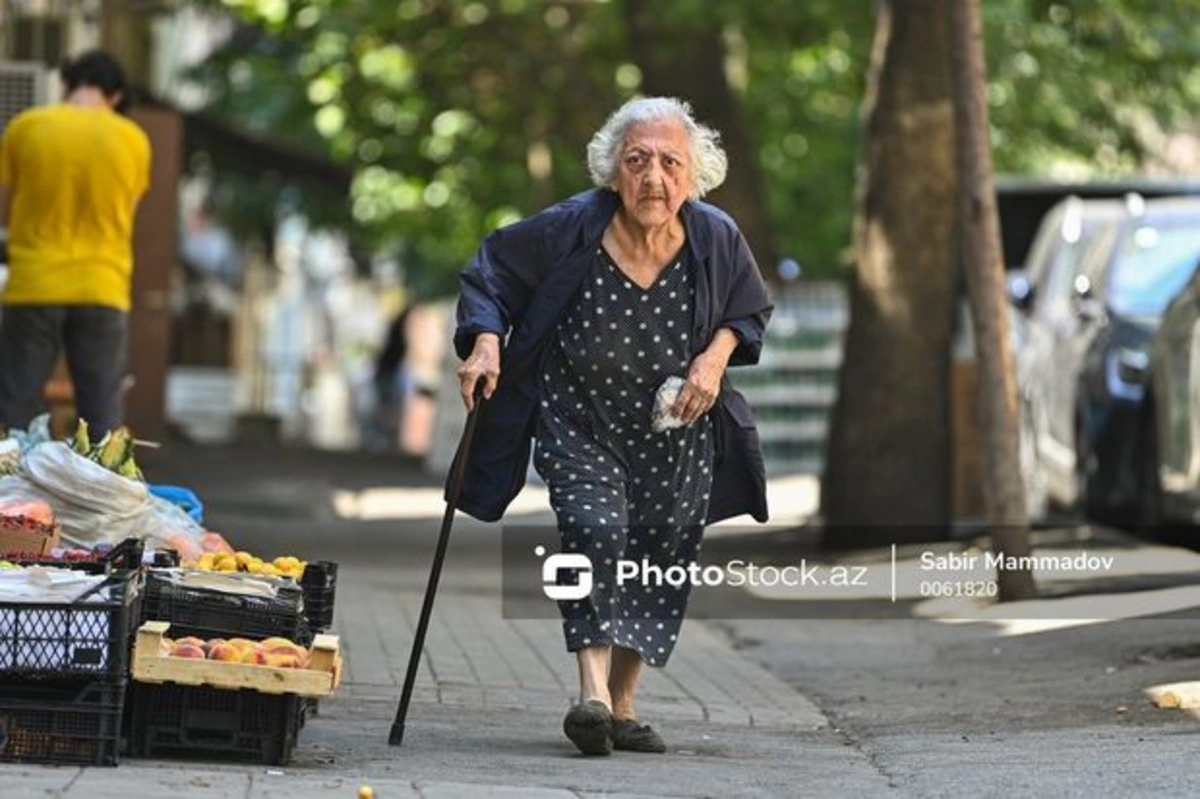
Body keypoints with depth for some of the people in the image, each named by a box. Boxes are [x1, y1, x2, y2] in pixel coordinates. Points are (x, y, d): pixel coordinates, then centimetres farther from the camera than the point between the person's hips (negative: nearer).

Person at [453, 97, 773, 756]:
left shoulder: (717, 240, -12)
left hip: (676, 430, 3)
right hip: (578, 422, -3)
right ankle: (593, 693, -30)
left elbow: (750, 311, 7)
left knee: (662, 554, 4)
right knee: (594, 531, -23)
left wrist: (717, 356, -11)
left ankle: (623, 707, 17)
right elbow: (490, 273, -5)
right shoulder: (568, 230, -20)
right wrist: (485, 342, -20)